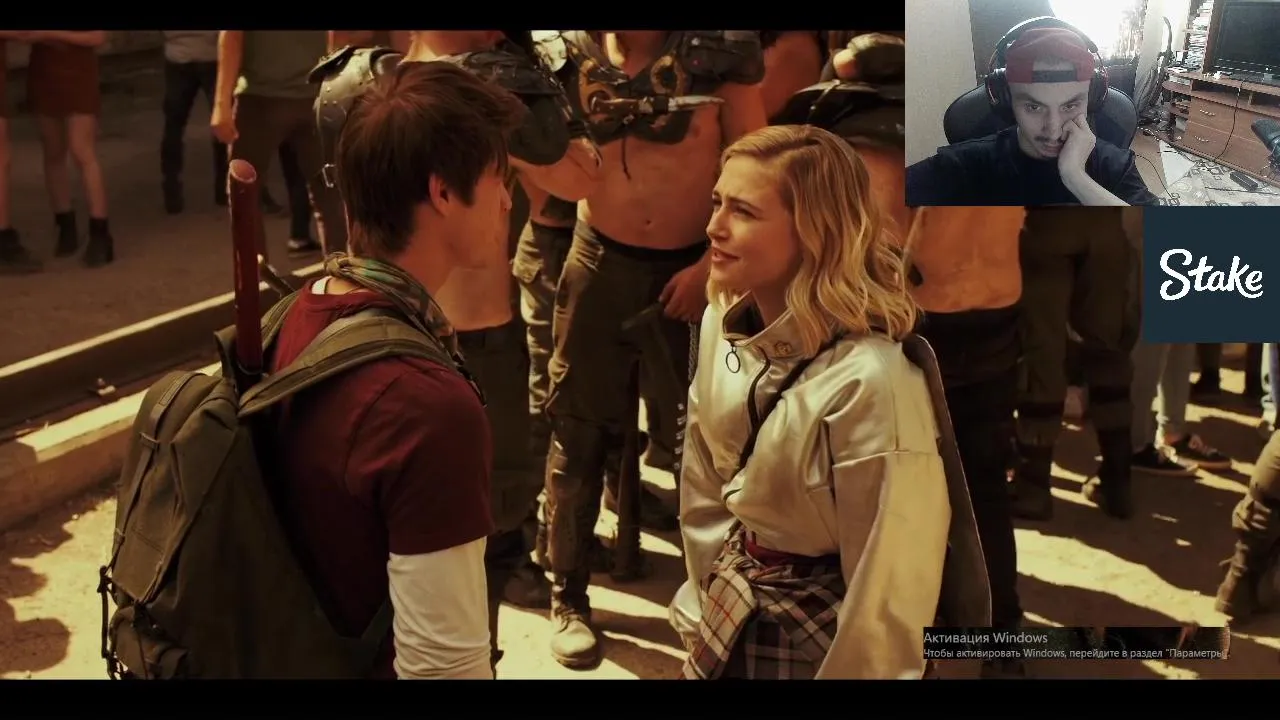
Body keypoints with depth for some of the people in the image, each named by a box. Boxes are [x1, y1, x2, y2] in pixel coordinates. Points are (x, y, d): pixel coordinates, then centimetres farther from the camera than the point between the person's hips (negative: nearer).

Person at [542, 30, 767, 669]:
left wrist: (715, 261, -11)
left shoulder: (721, 43, -8)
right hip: (600, 260, 2)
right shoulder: (573, 47, -1)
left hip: (696, 267, -1)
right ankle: (568, 595, 20)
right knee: (578, 430, 6)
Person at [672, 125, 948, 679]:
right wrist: (705, 612, 7)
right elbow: (704, 493, 5)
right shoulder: (723, 323, -7)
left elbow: (887, 589, -22)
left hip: (820, 646, -6)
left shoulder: (869, 380, -29)